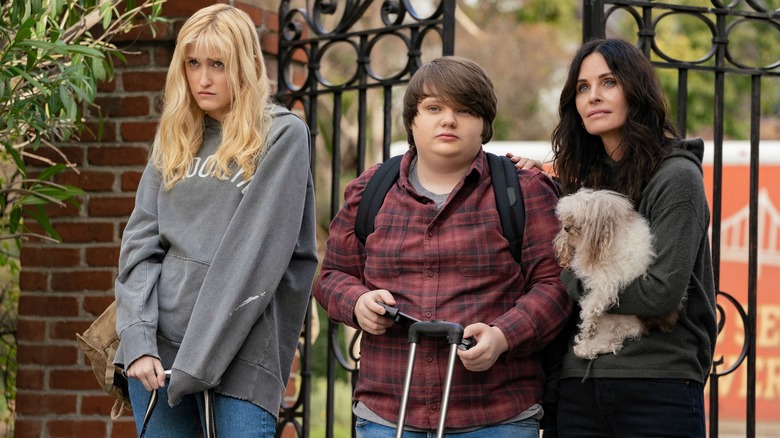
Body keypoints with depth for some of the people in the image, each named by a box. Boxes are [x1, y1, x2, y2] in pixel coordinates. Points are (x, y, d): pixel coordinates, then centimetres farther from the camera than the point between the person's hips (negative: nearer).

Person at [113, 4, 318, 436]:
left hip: (241, 351, -4)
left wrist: (196, 362, -14)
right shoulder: (173, 140, 14)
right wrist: (137, 341, -6)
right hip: (159, 345, 5)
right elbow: (140, 245, 9)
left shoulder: (282, 135, -2)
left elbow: (254, 255, -9)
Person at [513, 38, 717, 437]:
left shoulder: (677, 177, -7)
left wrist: (571, 281, -6)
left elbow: (661, 293, -15)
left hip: (658, 387, -6)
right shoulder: (586, 179, 14)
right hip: (579, 386, 6)